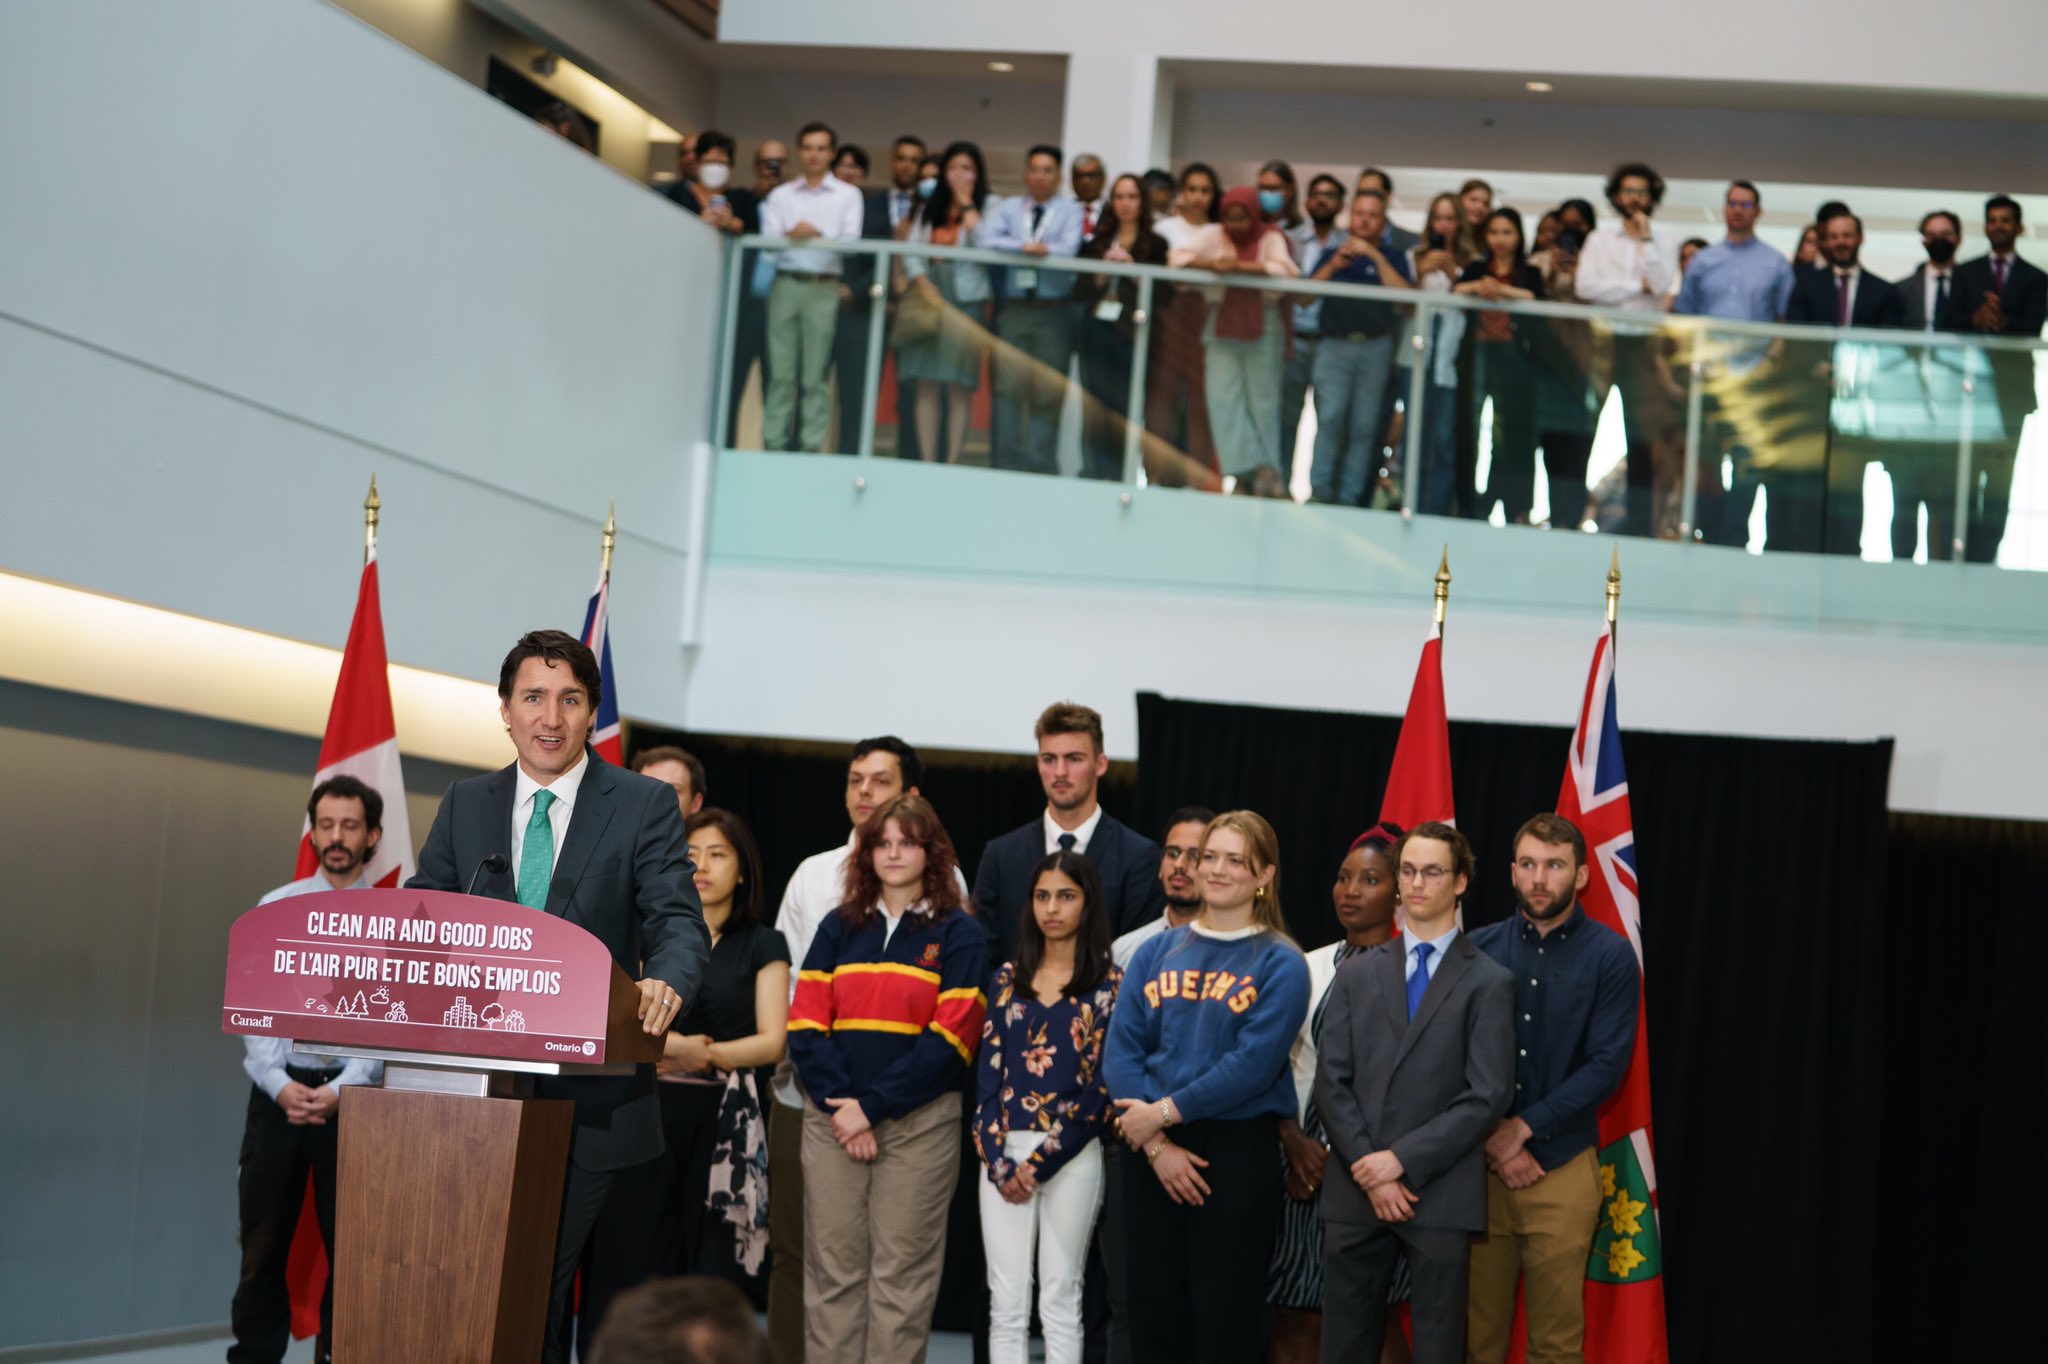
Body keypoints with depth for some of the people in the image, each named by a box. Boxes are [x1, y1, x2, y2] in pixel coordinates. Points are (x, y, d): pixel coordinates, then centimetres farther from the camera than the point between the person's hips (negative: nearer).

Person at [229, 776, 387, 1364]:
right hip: (278, 1090, 1)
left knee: (349, 1246, 4)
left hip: (352, 1094, -1)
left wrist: (341, 1090, -16)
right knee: (263, 1243, 3)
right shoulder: (277, 908, 6)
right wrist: (281, 1085, -13)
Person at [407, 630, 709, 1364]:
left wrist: (666, 980, -33)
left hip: (590, 1095, -3)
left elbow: (677, 918, -11)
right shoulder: (465, 804, 9)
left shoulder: (644, 805, -1)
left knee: (548, 1280, 0)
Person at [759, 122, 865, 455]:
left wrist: (818, 234, -15)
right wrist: (790, 236, -17)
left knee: (816, 374, -1)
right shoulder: (780, 195, 14)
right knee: (781, 370, -1)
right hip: (786, 284, 1)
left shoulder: (848, 195, 9)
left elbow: (850, 242, -1)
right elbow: (767, 240, 3)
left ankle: (811, 446, -1)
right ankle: (774, 444, 0)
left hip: (824, 287, -1)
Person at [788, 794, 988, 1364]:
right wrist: (838, 1103, -9)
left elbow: (949, 1038, -5)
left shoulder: (958, 933, 4)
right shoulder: (839, 927, 14)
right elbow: (806, 1023, 6)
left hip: (919, 1120, -3)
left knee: (901, 1272, -3)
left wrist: (872, 1106, -11)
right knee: (831, 1268, 2)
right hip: (833, 1119, 3)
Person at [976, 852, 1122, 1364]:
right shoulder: (1008, 978, 11)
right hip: (1004, 1154, 3)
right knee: (1006, 1303, 2)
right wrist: (998, 1158, -6)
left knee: (1060, 1301, 1)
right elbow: (989, 1071, 7)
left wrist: (1040, 1162, -10)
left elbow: (1102, 1085, -6)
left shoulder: (1108, 982, 0)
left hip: (1071, 1157, -3)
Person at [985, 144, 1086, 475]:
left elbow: (1068, 249, -8)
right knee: (1008, 386, -4)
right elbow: (987, 242, -3)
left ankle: (1039, 464, -1)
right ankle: (1005, 460, -2)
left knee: (1049, 391, -3)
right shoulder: (1008, 208, 14)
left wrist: (1039, 249, -8)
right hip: (1013, 308, 2)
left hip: (1054, 310, -1)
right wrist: (1024, 246, -13)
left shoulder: (1070, 211, 8)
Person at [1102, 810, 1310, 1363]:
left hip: (1238, 1152, -4)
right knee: (1156, 1316, 9)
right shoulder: (1157, 953, 9)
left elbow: (1254, 1063, -14)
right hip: (1153, 1152, 4)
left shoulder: (1280, 964, -3)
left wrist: (1165, 1112, -14)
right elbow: (1121, 1048, 1)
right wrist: (1158, 1146, -10)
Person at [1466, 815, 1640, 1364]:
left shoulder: (1610, 956, -1)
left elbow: (1607, 1065, -8)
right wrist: (1493, 1140, -7)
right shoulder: (1479, 949, 4)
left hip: (1562, 1168, -2)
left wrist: (1523, 1127, -12)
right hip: (1481, 1164, 2)